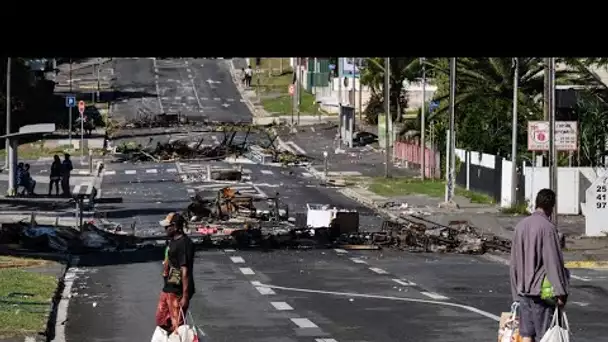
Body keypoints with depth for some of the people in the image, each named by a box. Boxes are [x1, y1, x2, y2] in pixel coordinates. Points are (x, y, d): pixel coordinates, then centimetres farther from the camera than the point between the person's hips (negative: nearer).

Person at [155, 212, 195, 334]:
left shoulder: (184, 244, -21)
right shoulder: (173, 241, 10)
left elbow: (185, 271, -25)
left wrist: (185, 297, -27)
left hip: (178, 292, -10)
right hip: (168, 288, 10)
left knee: (177, 326, -2)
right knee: (161, 321, 18)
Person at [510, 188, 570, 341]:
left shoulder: (521, 226, 11)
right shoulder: (547, 227, -12)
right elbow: (553, 262, -16)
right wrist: (560, 292, -15)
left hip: (523, 289, 7)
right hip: (542, 290, -7)